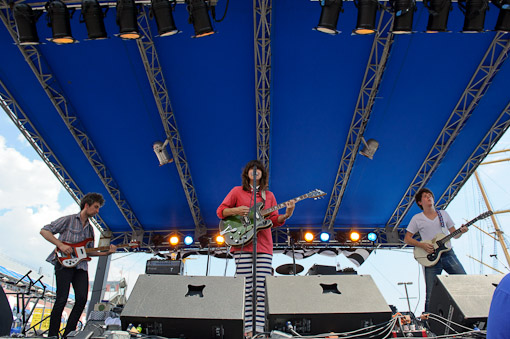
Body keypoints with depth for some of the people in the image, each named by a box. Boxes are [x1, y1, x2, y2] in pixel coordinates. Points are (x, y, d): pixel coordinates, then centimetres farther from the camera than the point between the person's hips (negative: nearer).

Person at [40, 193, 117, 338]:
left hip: (80, 266, 6)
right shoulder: (68, 220, 0)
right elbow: (44, 230, -4)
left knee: (82, 299, -4)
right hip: (64, 263, -6)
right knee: (62, 300, -9)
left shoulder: (90, 228, 19)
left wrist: (106, 252, 7)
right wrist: (61, 245, -15)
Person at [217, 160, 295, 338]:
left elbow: (274, 220, 14)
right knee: (247, 289, -4)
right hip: (243, 245, -3)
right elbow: (220, 211, 7)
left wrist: (286, 215, -6)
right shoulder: (237, 191, 10)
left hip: (264, 246, 3)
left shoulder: (269, 195, 18)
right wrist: (236, 211, -12)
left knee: (262, 290, -1)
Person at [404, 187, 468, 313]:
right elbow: (407, 239, 2)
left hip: (448, 254, 3)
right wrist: (422, 245, -12)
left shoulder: (444, 214, 11)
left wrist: (461, 231, -8)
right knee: (431, 295, -3)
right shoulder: (417, 219, 2)